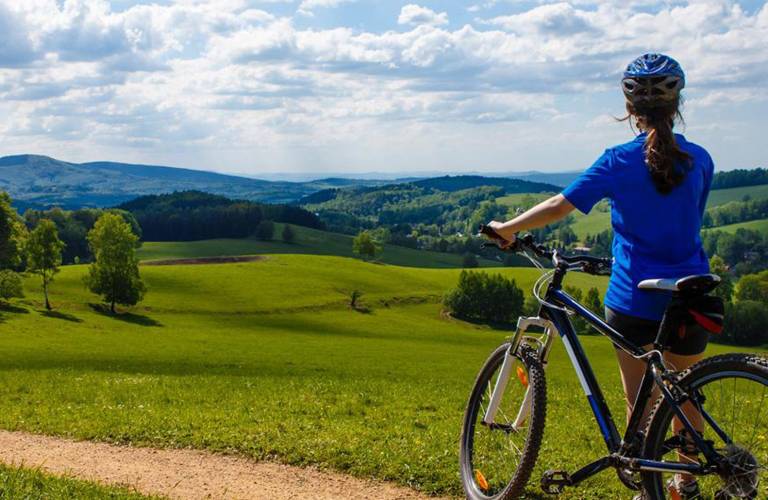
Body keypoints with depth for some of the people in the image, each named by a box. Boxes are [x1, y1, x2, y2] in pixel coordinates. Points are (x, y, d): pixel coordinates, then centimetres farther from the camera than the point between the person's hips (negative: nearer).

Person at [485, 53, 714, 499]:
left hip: (635, 299, -3)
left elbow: (560, 205, -11)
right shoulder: (700, 160, 1)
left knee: (639, 400, 10)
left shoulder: (620, 162, -8)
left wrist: (507, 229, 1)